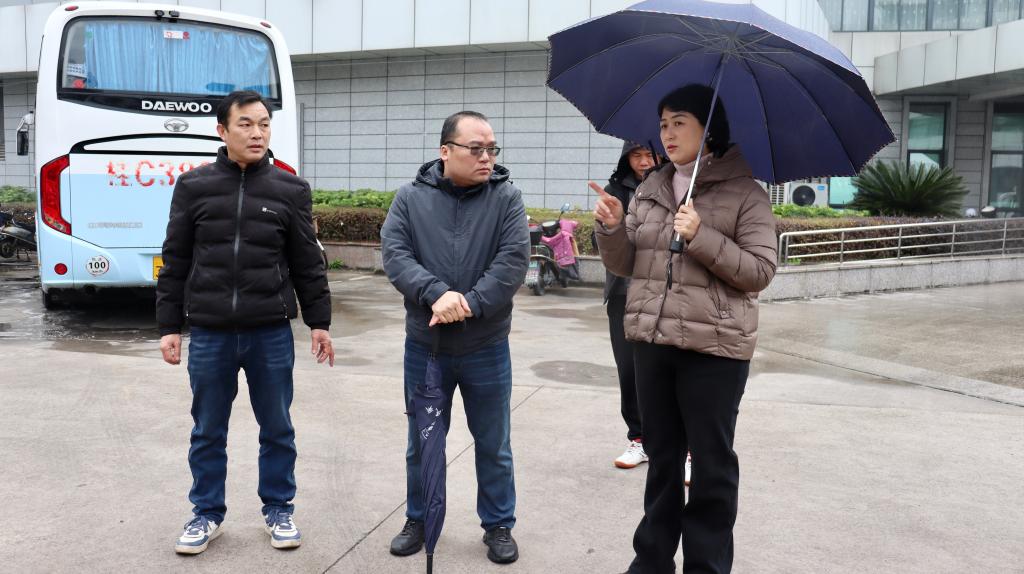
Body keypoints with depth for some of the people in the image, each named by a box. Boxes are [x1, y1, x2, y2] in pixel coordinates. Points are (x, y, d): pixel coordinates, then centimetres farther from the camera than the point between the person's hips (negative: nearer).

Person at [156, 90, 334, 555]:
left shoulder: (290, 190, 1)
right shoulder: (193, 187, 2)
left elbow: (308, 264, 5)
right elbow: (175, 263, 5)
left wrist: (318, 322, 3)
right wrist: (169, 326, 3)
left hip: (271, 334, 0)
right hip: (209, 334, 1)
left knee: (277, 429, 11)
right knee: (208, 432, 12)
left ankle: (279, 510, 28)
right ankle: (208, 513, 29)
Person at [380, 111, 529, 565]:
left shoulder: (507, 198, -3)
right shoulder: (411, 198, 0)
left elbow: (513, 261, -14)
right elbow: (394, 254, -12)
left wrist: (470, 303, -24)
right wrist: (437, 294, -26)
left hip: (487, 349, -1)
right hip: (424, 346, 1)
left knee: (494, 446, 12)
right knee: (422, 442, 15)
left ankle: (499, 525, 30)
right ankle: (419, 519, 34)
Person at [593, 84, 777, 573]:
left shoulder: (745, 193, -4)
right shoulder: (649, 189, 10)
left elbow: (760, 271, -10)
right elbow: (626, 265, 9)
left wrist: (701, 238, -20)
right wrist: (612, 228, -10)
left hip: (714, 346, -5)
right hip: (651, 339, 5)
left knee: (712, 463, 7)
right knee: (661, 455, 16)